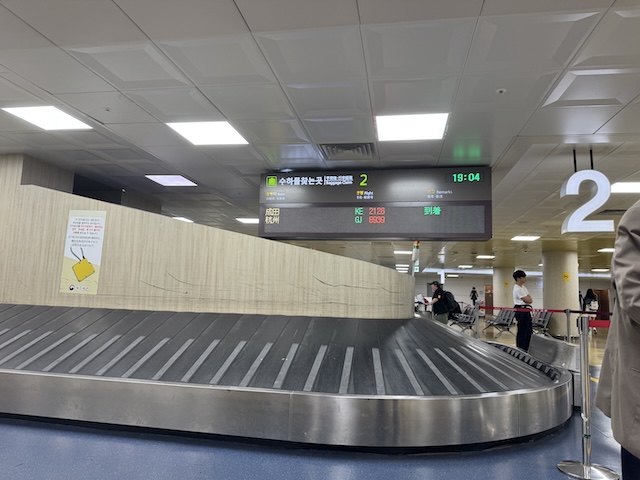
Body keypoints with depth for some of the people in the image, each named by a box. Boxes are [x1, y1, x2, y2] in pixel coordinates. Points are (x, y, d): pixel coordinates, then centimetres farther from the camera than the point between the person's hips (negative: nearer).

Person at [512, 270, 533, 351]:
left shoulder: (523, 287, 16)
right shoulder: (518, 289, -16)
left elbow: (530, 300, 11)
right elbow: (529, 300, -17)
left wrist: (528, 298, -8)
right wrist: (528, 298, 2)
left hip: (526, 311, 10)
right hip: (521, 311, -10)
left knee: (529, 330, 15)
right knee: (522, 331, -4)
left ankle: (525, 349, 24)